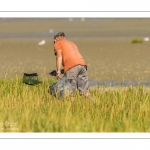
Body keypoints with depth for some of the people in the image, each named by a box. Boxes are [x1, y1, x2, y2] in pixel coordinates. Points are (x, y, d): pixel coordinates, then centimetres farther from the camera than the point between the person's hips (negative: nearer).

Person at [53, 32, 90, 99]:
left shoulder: (58, 43, 15)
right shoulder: (72, 44, 36)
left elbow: (59, 56, 2)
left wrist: (58, 71, -4)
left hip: (71, 66, -7)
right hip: (82, 64, 7)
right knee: (85, 91, 5)